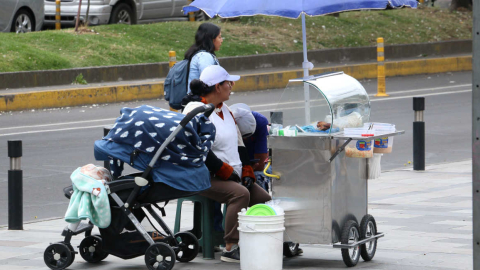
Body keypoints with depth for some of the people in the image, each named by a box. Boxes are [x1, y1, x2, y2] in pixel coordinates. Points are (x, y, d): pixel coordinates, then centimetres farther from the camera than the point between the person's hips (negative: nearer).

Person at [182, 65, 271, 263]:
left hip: (232, 175, 9)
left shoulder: (224, 110, 19)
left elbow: (239, 143, 23)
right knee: (240, 194, -32)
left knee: (264, 199, -6)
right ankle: (231, 249, -34)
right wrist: (226, 172, -17)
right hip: (206, 178, -9)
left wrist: (246, 171, 9)